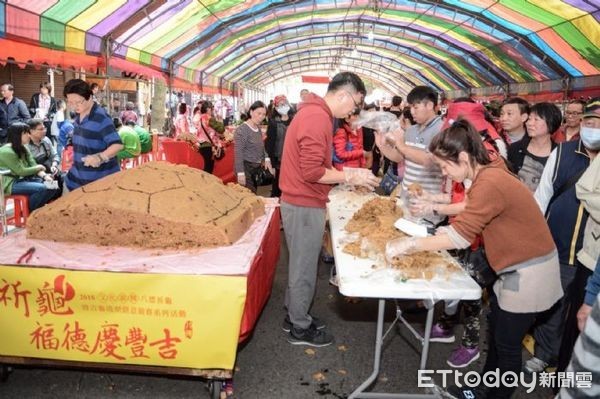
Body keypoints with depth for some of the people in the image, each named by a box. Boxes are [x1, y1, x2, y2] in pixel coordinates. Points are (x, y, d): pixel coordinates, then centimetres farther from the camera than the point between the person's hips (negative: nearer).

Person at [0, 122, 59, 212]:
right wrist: (39, 168, -8)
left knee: (52, 186, -8)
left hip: (24, 179, 9)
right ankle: (29, 213, -9)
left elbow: (33, 165, 3)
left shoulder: (23, 148, 9)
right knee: (42, 188, -27)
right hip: (10, 184, -9)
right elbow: (21, 171, -21)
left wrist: (44, 175, -16)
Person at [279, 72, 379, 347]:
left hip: (300, 202, 10)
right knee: (304, 268, 3)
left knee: (301, 264, 20)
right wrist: (350, 177, -15)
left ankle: (295, 316, 34)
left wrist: (346, 173, 8)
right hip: (305, 205, -10)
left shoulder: (314, 112, 13)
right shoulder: (317, 117, -20)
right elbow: (312, 172, -25)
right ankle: (300, 328, 18)